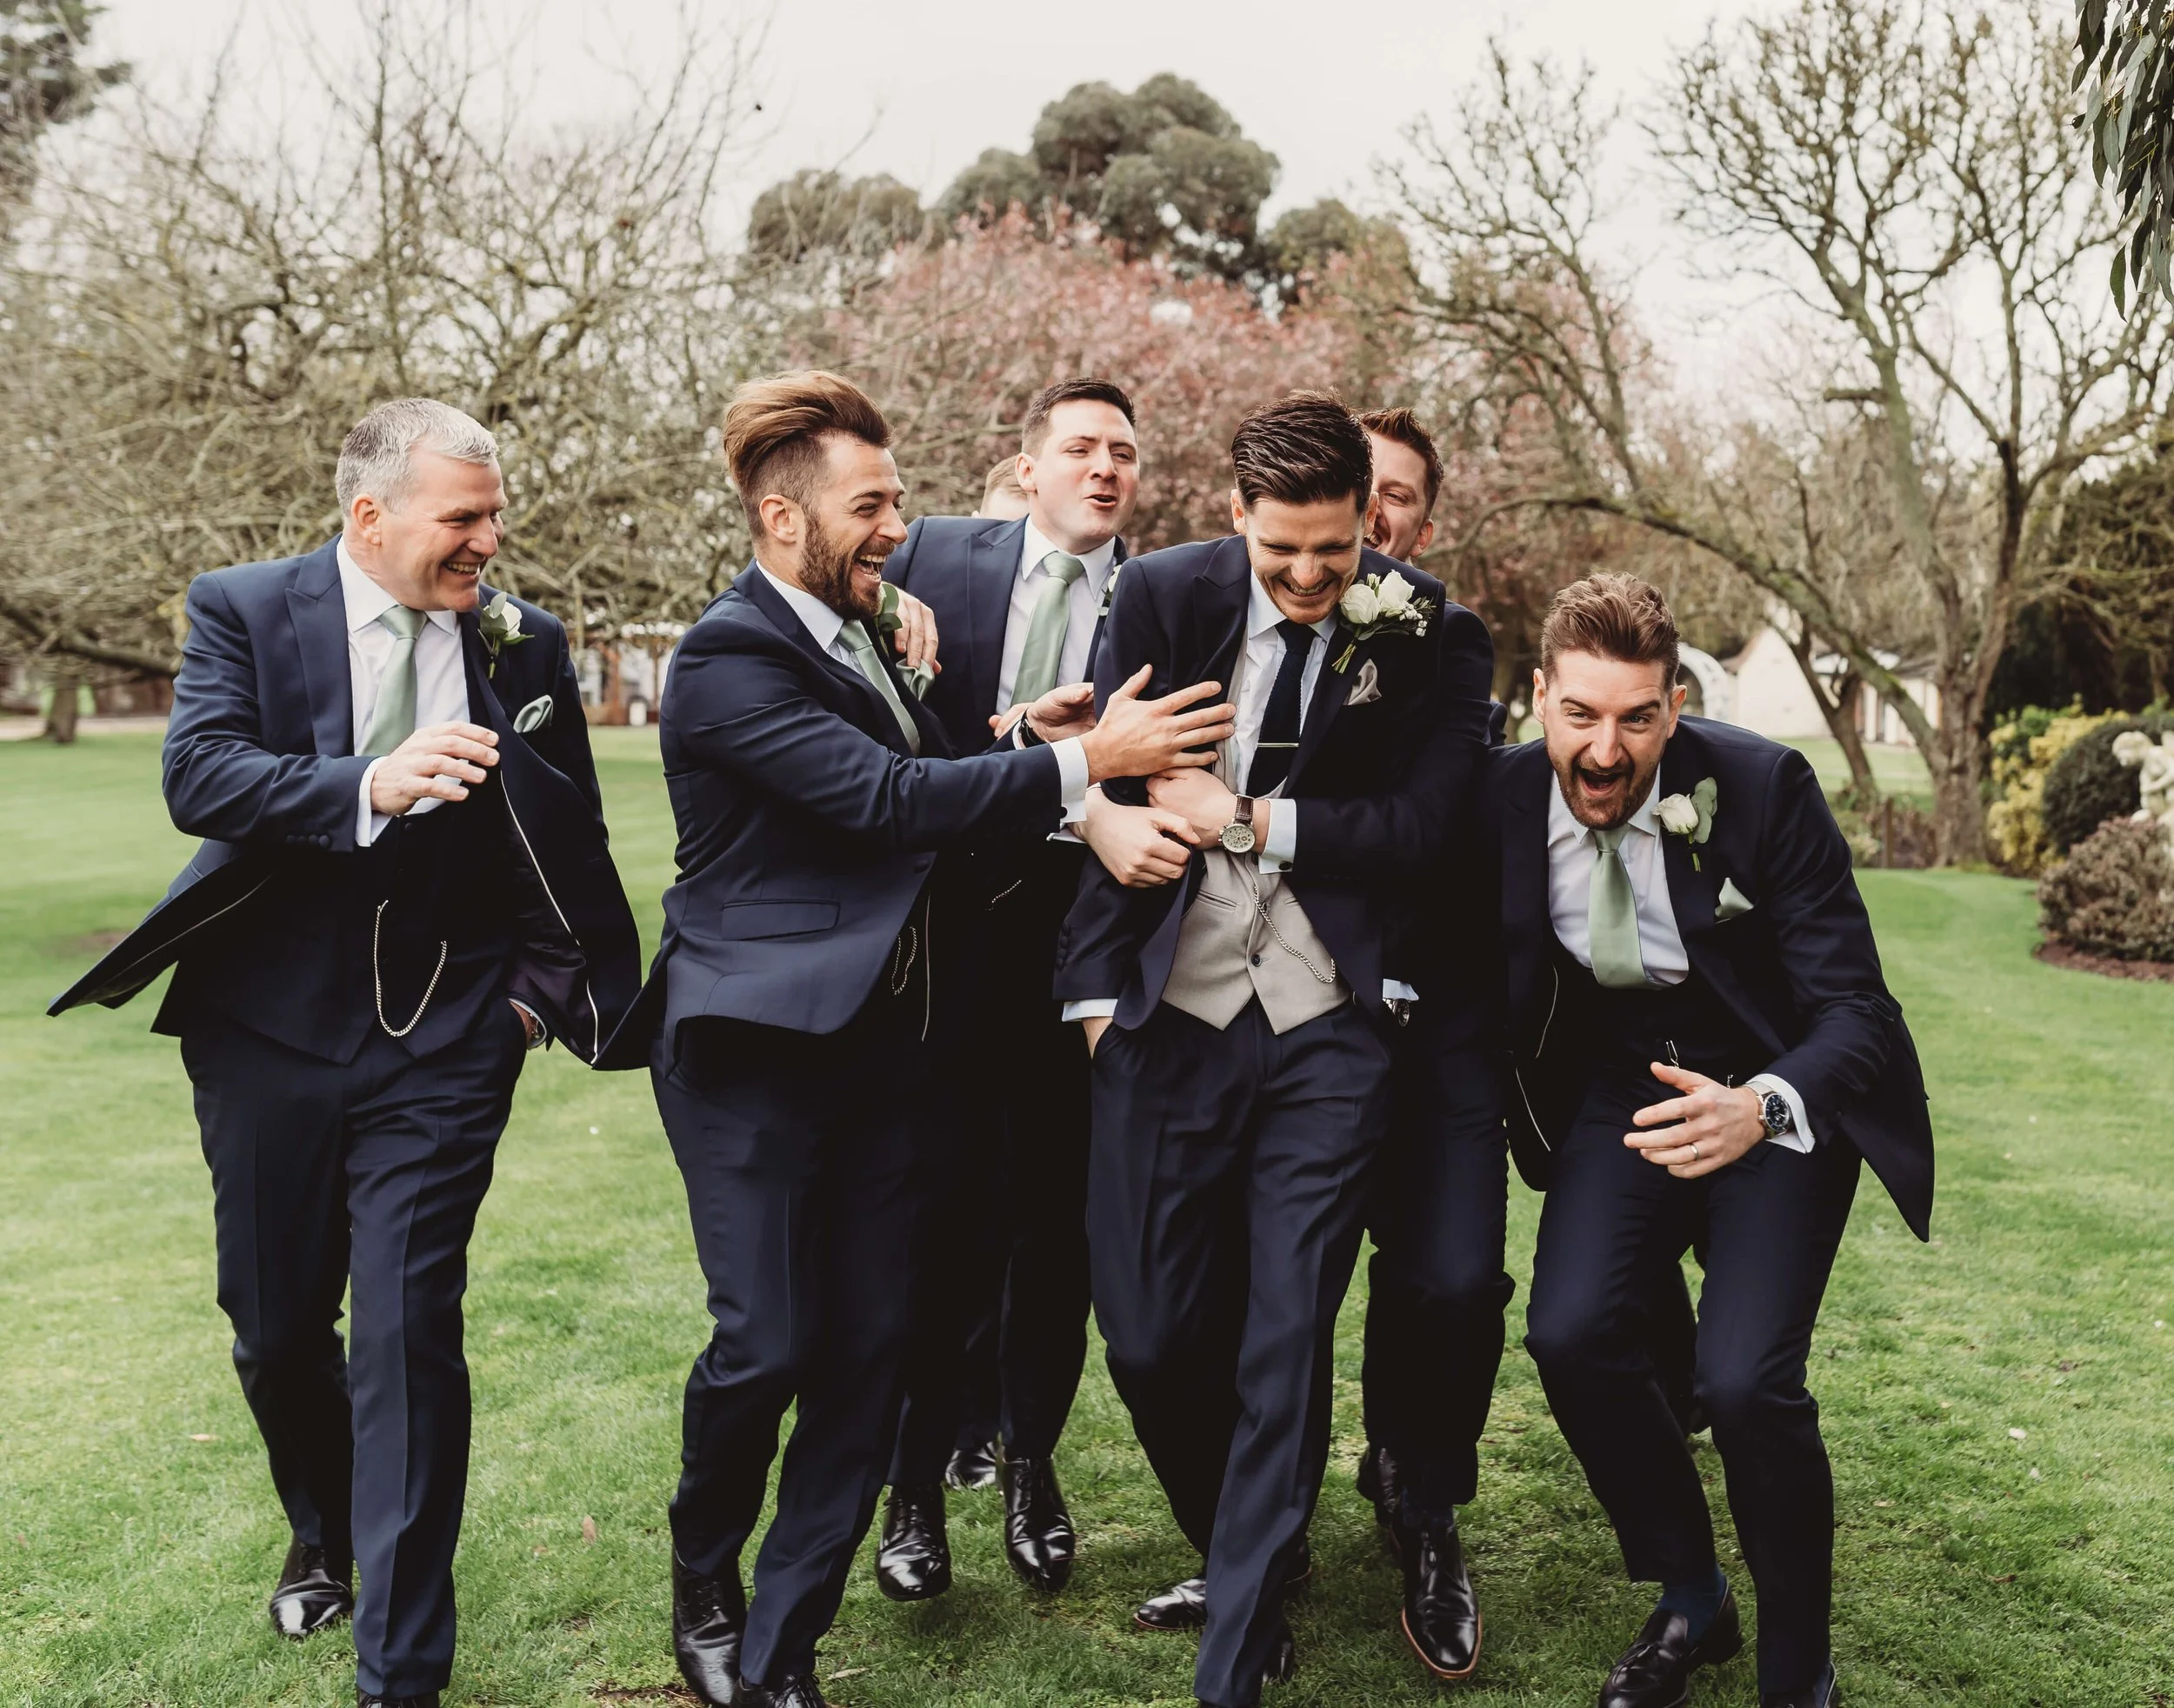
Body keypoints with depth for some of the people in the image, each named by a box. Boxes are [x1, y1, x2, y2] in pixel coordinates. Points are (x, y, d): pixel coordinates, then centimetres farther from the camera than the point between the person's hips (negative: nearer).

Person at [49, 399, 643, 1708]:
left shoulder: (526, 643, 2)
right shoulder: (244, 610, -4)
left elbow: (568, 838, 11)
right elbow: (198, 777, -19)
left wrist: (540, 981, 5)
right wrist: (371, 784, -34)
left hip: (445, 1045, -1)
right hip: (270, 1025, 1)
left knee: (409, 1336, -5)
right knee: (277, 1327, 15)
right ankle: (325, 1538, 45)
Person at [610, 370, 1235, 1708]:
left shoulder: (856, 633, 13)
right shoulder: (730, 659, -13)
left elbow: (915, 787, 18)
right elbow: (888, 799, -22)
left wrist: (1022, 744, -1)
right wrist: (1084, 760, -21)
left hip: (881, 1037, 8)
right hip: (758, 1045, -7)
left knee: (869, 1349, 6)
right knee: (766, 1345, -6)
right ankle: (705, 1579, 25)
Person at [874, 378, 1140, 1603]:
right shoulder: (936, 557, 4)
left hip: (1075, 941, 0)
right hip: (946, 937, 0)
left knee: (1056, 1215, 11)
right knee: (942, 1215, 6)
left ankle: (1033, 1465, 29)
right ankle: (920, 1479, 20)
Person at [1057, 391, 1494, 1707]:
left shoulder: (1433, 637, -3)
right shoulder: (1163, 597, 1)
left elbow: (1418, 826, -8)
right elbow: (1112, 787, 4)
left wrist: (1247, 818, -9)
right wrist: (1100, 985, -1)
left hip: (1330, 1031, -2)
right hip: (1171, 1012, 2)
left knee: (1286, 1340, -1)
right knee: (1151, 1334, 7)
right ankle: (1240, 1549, 35)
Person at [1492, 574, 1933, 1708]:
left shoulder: (1762, 789, -23)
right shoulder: (1503, 796, -13)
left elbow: (1852, 1006, -21)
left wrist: (1761, 1107, -40)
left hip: (1783, 1089, -3)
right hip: (1623, 1083, 4)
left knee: (1743, 1379, -20)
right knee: (1570, 1331, -16)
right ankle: (1691, 1605, 11)